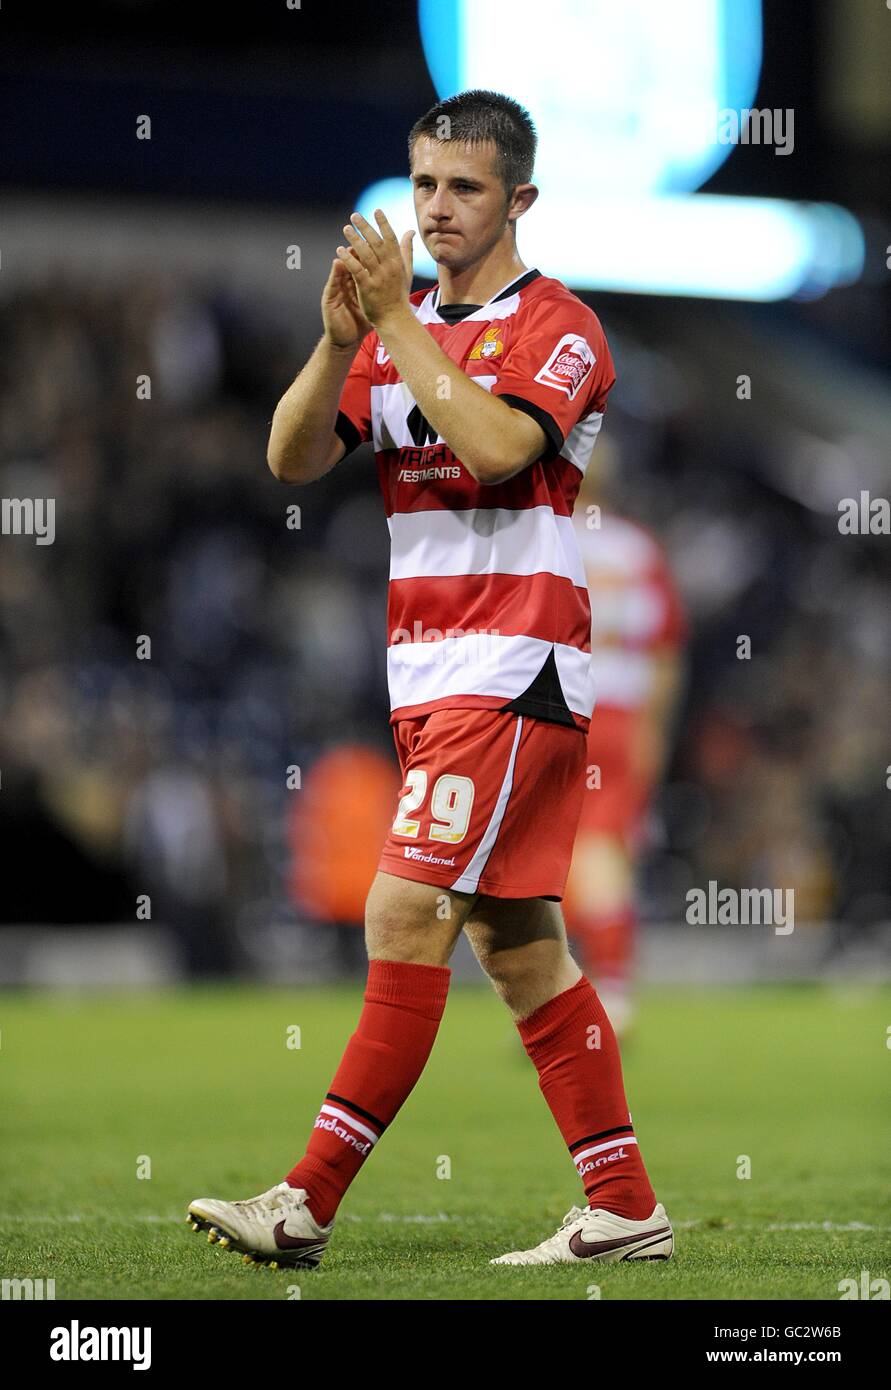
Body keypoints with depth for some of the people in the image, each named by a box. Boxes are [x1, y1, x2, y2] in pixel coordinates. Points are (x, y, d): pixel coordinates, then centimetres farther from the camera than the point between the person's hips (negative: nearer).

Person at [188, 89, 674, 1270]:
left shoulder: (555, 327, -6)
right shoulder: (401, 329, 16)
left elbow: (493, 447, -24)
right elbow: (292, 459, 5)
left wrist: (395, 321, -20)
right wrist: (340, 336, -10)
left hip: (513, 673, -8)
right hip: (431, 680, 8)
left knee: (406, 916, -13)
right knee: (517, 944, 7)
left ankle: (309, 1204, -15)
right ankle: (625, 1210, 10)